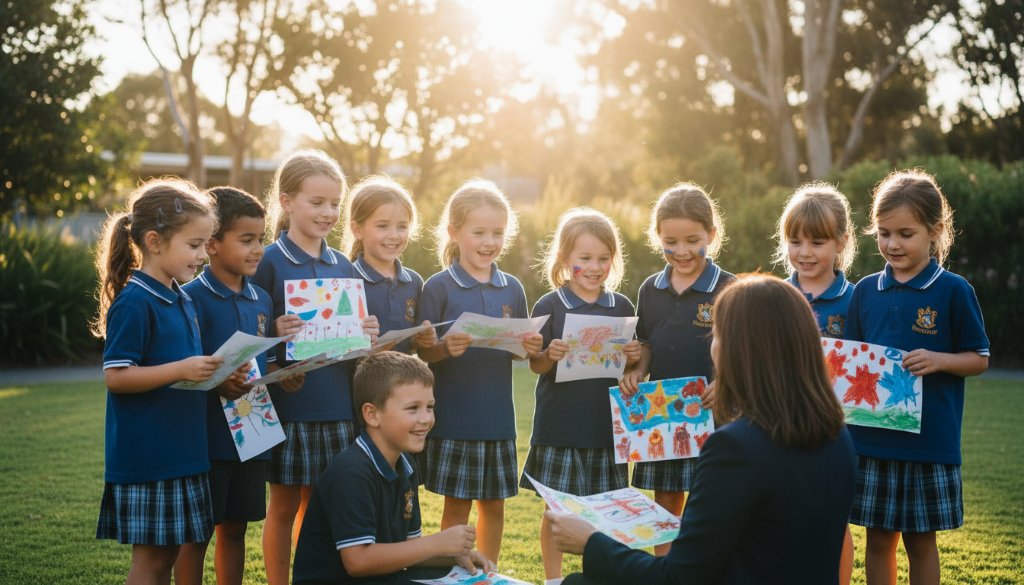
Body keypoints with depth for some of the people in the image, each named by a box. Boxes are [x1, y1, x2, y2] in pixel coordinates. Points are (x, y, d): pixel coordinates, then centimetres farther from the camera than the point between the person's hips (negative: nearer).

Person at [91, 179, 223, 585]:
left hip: (181, 451, 8)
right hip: (147, 457, -8)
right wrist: (182, 370, -25)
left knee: (169, 551, 13)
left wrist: (214, 376, 4)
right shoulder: (134, 302, -15)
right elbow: (115, 377, -18)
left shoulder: (181, 300, 12)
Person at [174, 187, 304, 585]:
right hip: (207, 434, -6)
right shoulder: (193, 297, -10)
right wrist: (219, 384, -30)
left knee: (235, 528, 15)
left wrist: (279, 337, -2)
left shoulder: (261, 300, 10)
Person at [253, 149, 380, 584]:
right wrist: (273, 372, -24)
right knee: (285, 505, 5)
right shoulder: (269, 262, -5)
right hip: (287, 404, -4)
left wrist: (366, 336, -6)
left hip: (336, 404, 4)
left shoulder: (342, 266, 10)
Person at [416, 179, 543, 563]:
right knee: (456, 505, 4)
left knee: (494, 504, 12)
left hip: (498, 416, 4)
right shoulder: (438, 287, -6)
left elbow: (519, 349, 13)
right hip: (453, 417, -4)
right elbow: (421, 352, -7)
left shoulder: (512, 289, 7)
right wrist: (446, 349, -27)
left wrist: (531, 348, -8)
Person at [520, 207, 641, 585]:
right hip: (559, 426, -2)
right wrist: (550, 356, -21)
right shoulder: (549, 306, -4)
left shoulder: (621, 307, 5)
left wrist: (633, 357, -9)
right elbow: (535, 365, -1)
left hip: (607, 424, 2)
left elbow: (631, 366, 13)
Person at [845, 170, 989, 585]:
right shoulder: (866, 290, 5)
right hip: (871, 437, 3)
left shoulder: (953, 291, -6)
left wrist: (938, 359, -20)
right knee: (878, 539, 11)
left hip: (929, 440, -3)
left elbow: (979, 359, -3)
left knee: (920, 540, 8)